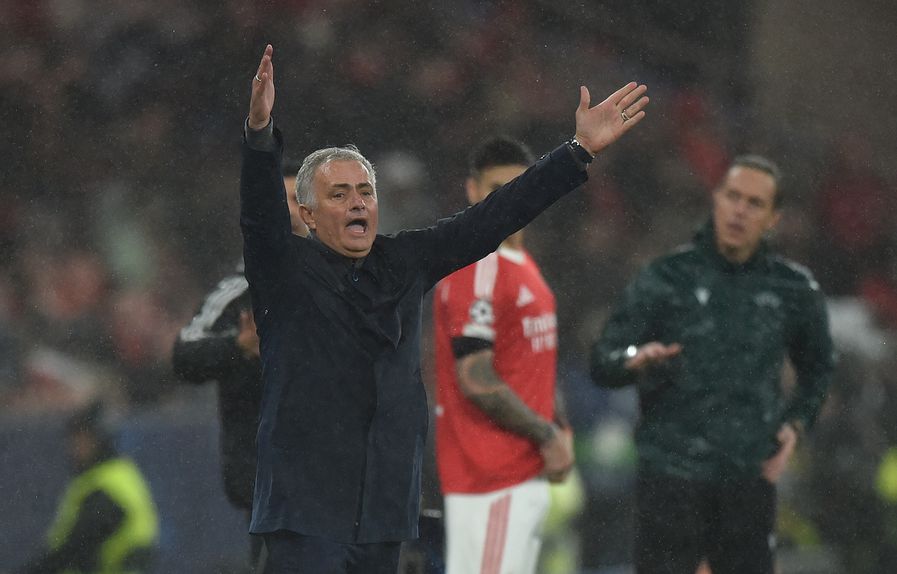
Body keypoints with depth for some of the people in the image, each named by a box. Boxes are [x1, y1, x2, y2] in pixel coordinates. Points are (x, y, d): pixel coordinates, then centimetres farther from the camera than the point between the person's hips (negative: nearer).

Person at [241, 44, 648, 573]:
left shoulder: (403, 265, 13)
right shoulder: (287, 268, -1)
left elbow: (490, 222, 14)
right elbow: (262, 215, -19)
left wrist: (581, 151, 11)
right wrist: (261, 132, -38)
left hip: (384, 510, 5)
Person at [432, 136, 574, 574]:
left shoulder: (521, 263, 18)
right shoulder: (477, 271, -15)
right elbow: (476, 382, -20)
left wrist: (558, 427, 10)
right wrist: (546, 435, -11)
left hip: (526, 472, 10)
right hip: (489, 482, -10)